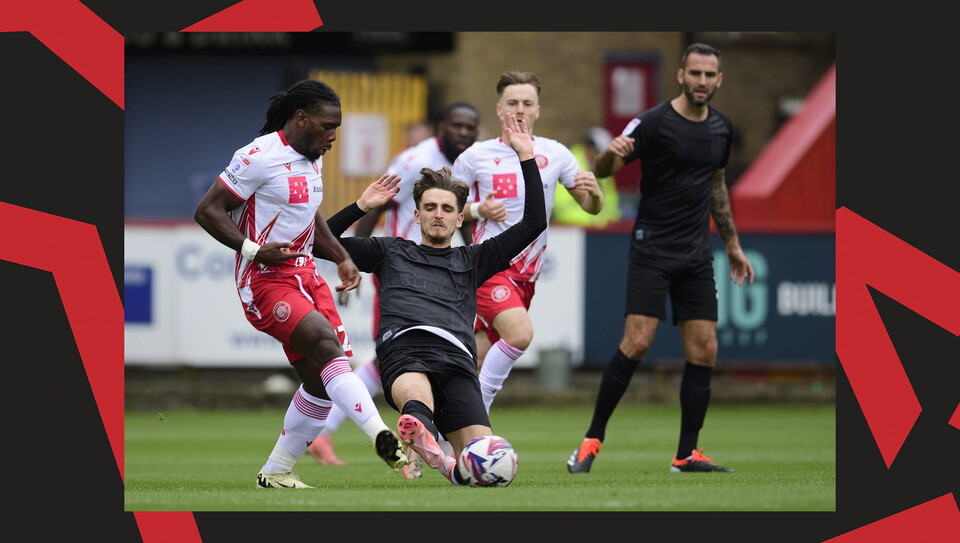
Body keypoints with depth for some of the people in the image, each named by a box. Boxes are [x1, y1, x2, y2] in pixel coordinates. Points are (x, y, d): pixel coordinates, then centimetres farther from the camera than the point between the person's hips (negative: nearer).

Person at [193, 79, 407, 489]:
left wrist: (341, 258, 20)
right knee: (328, 347, -26)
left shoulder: (312, 158, 14)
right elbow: (207, 211, -14)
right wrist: (253, 250, -23)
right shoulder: (260, 157, -14)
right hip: (265, 281, -9)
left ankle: (276, 471, 15)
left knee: (320, 380, 3)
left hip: (304, 274, 9)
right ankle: (383, 439, -38)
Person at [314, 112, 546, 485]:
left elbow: (534, 223, 27)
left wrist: (526, 158, 25)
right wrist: (361, 207, 23)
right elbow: (320, 244, 32)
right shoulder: (391, 252, 33)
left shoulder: (473, 260, 34)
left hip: (456, 358, 3)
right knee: (417, 397, -44)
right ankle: (425, 442, -75)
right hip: (404, 347, -3)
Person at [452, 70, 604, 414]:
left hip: (527, 272, 4)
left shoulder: (554, 154, 5)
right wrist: (478, 210, -14)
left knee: (478, 363, 6)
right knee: (520, 334, -27)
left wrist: (593, 192, -14)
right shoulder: (477, 156, -2)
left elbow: (591, 207, 10)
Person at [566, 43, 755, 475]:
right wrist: (611, 154, -33)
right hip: (652, 249, -6)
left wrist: (732, 244, 26)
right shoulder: (654, 123, -9)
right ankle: (592, 440, -5)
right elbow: (602, 170, -10)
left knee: (704, 351, 0)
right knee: (637, 342, -15)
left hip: (697, 256, 6)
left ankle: (687, 454, 7)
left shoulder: (721, 128, 9)